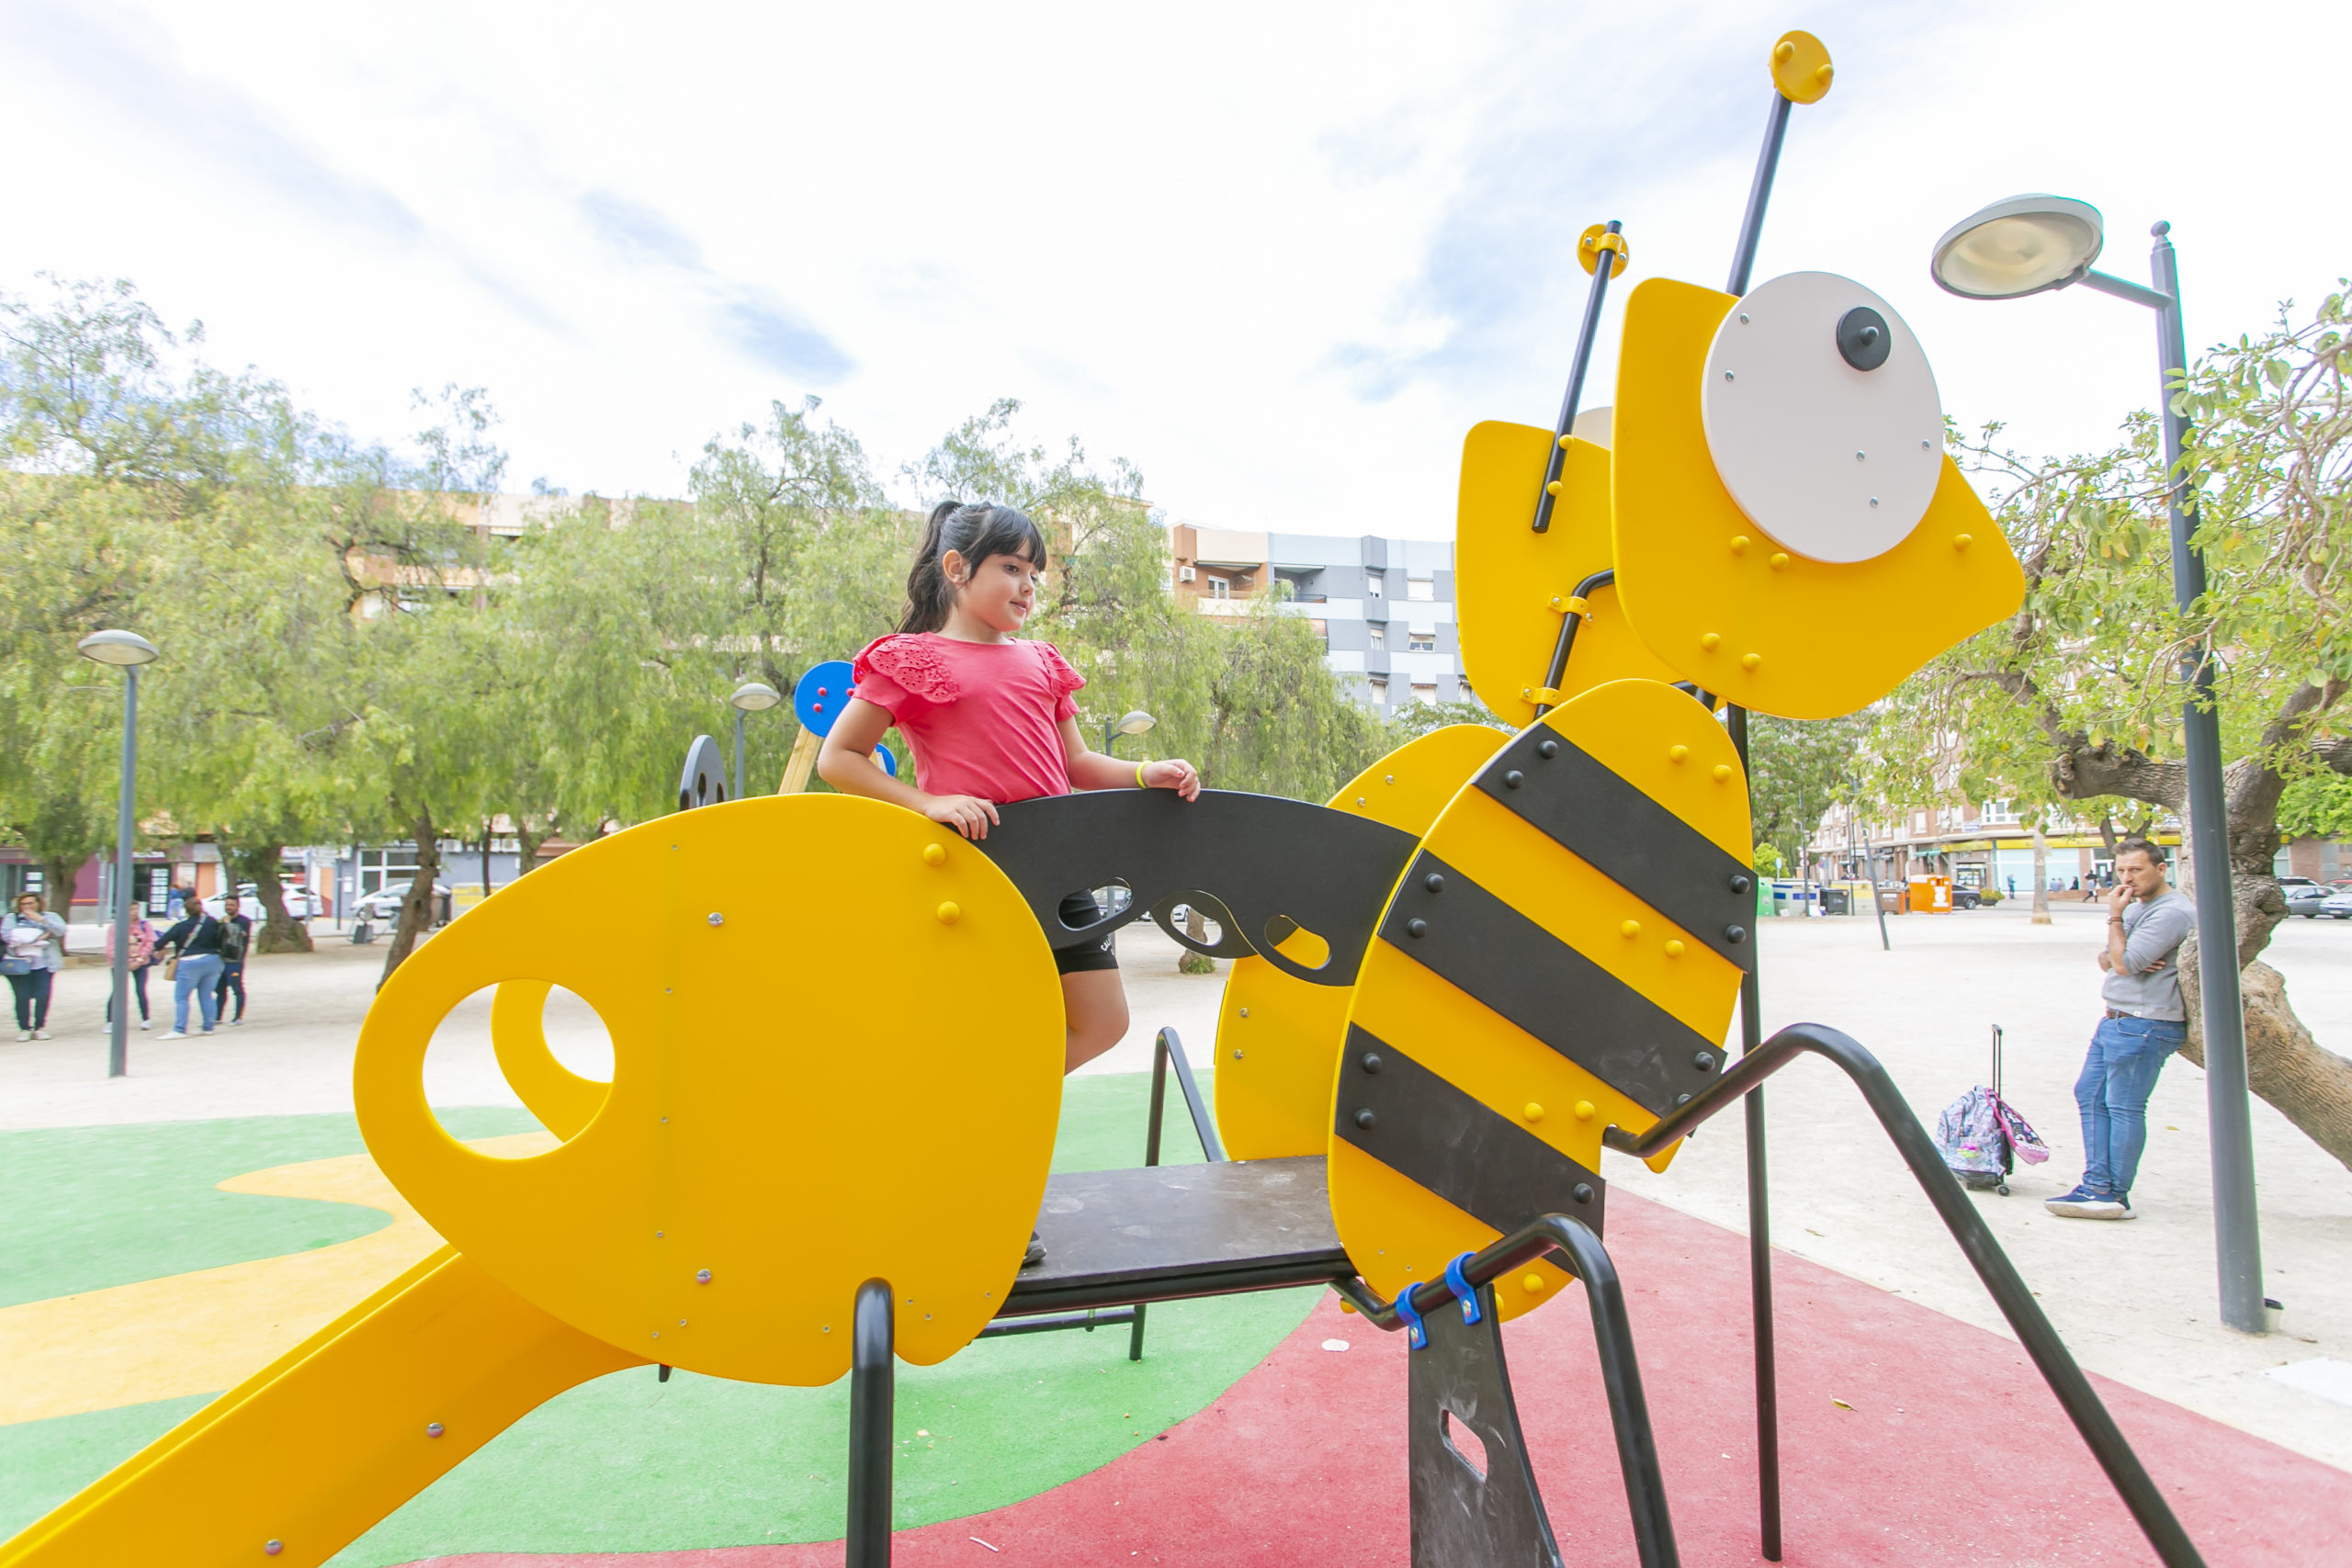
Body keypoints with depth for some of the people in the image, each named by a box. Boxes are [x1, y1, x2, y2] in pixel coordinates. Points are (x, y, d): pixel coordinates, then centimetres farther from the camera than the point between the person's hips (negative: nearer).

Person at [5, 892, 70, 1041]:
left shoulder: (50, 917, 14)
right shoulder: (12, 918, 11)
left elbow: (61, 930, -4)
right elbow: (8, 936, -8)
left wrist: (41, 920, -13)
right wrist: (37, 938, -12)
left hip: (44, 965, 1)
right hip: (20, 965, 0)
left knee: (43, 996, -5)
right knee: (23, 998, -4)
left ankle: (40, 1027, 6)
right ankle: (24, 1028, 6)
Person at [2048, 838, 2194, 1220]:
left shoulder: (2172, 912, -15)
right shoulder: (2136, 906, 17)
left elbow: (2125, 963, -21)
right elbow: (2106, 959, 16)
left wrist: (2114, 917, -11)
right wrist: (2118, 959, -6)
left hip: (2144, 1026, -10)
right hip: (2116, 1020, 10)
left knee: (2124, 1108, -4)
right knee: (2090, 1094, 11)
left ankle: (2115, 1196, 5)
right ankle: (2097, 1185, 16)